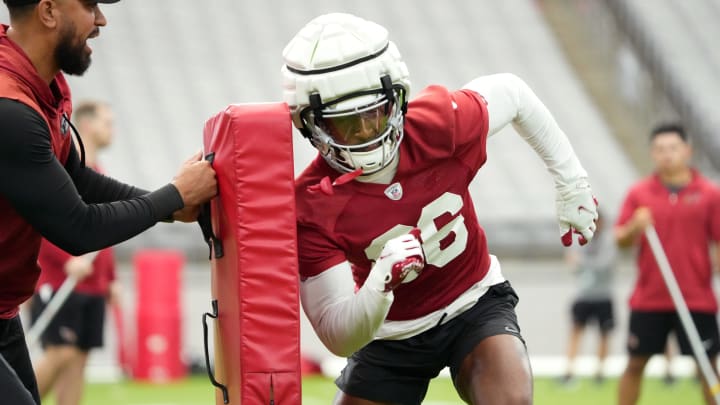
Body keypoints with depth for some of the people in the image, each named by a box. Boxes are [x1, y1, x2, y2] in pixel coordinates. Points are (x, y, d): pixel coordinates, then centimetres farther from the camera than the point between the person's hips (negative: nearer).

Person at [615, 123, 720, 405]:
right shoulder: (639, 193, 5)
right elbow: (620, 239, 4)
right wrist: (634, 227, -17)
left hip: (696, 299, -1)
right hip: (648, 299, 2)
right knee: (636, 362, 5)